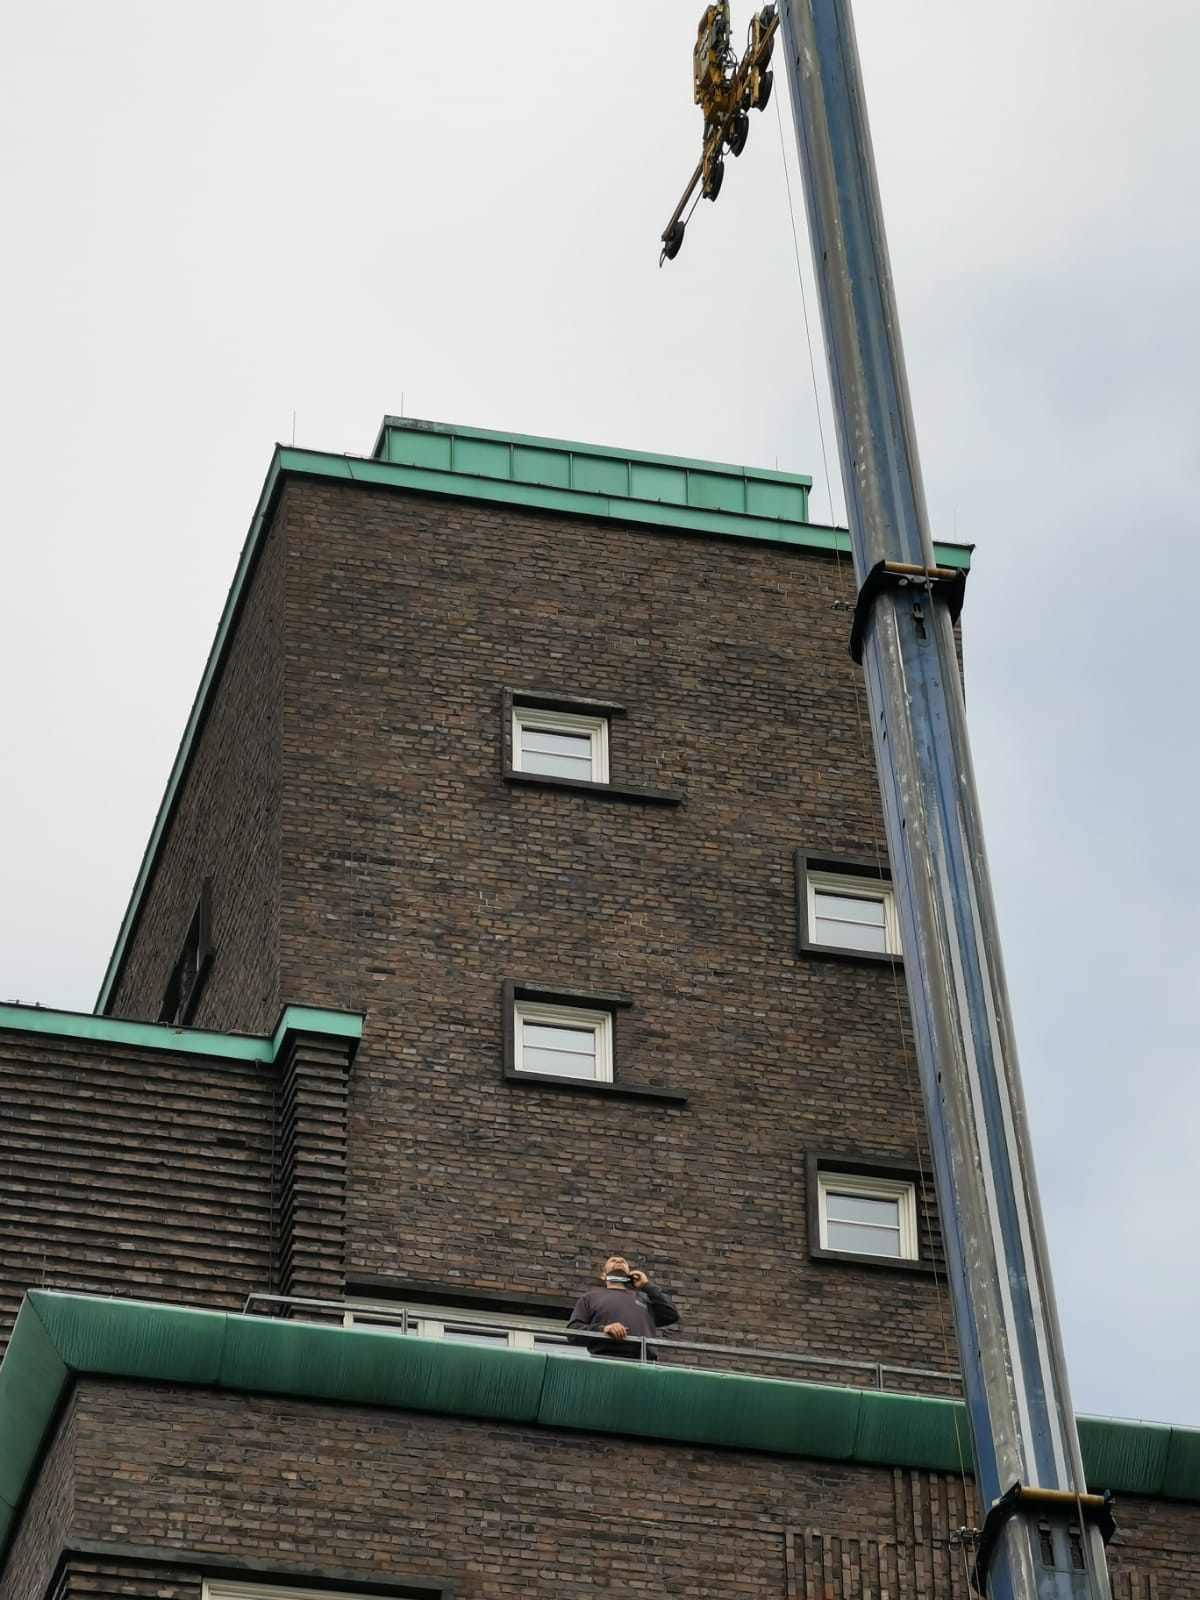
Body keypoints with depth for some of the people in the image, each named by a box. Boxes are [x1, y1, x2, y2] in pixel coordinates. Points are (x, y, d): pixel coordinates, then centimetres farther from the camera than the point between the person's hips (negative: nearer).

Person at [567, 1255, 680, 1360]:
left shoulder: (643, 1297, 31)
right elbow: (573, 1330, 11)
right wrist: (601, 1329, -9)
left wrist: (647, 1286, 22)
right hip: (607, 1361, -2)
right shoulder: (590, 1297, 24)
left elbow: (672, 1317, 19)